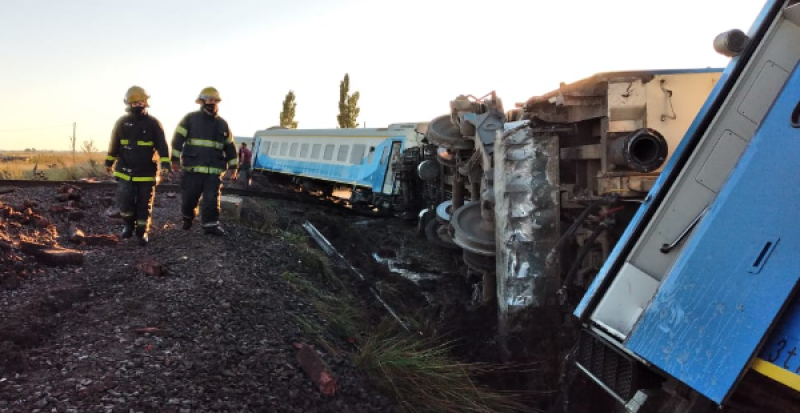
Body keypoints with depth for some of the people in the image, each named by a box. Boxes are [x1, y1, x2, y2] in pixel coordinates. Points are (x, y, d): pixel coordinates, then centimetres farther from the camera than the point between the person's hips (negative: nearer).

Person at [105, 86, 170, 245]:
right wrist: (109, 162, 19)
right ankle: (129, 224, 20)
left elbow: (162, 145, -6)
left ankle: (142, 232, 19)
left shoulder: (153, 123, -3)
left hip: (146, 173, -1)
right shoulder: (122, 122, 5)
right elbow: (114, 144, 15)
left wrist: (165, 163, -18)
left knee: (144, 204, 5)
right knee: (124, 201, -7)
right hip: (125, 171, 2)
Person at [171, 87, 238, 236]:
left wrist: (233, 167, 13)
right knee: (189, 197, 7)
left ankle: (210, 224, 4)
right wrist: (175, 160, -9)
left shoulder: (222, 124, 12)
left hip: (214, 170, 2)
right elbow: (178, 139, -2)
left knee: (212, 199, -2)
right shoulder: (190, 119, 2)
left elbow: (230, 146, 16)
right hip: (192, 168, -2)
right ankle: (187, 217, 32)